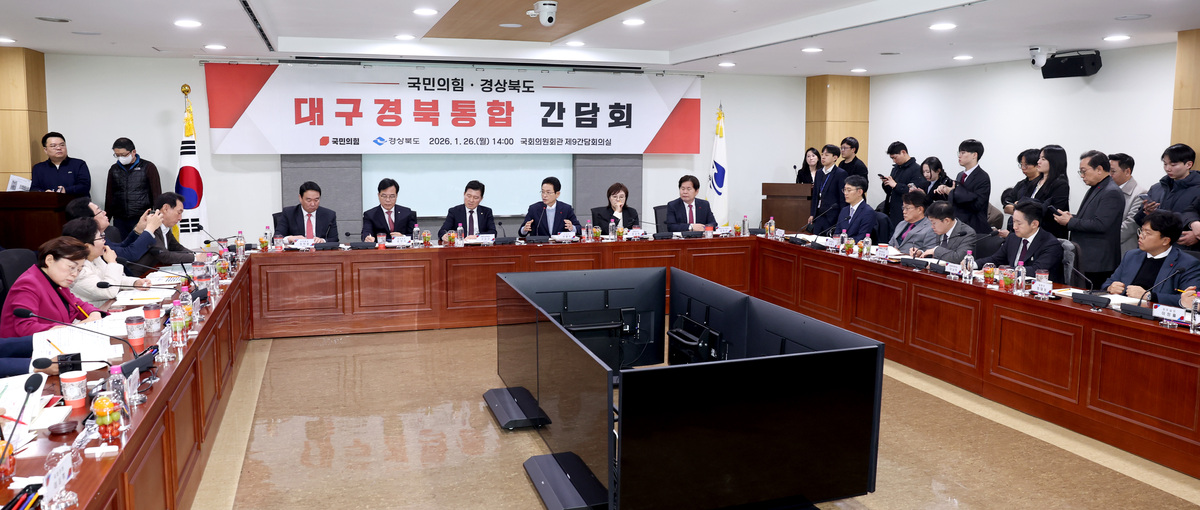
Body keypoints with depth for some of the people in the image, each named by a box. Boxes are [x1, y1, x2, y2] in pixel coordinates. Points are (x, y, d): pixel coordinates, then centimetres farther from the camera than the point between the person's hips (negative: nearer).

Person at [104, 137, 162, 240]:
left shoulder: (148, 167, 0)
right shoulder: (114, 169, 12)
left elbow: (157, 194, 0)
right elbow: (109, 196, 17)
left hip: (142, 219, -4)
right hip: (119, 220, 4)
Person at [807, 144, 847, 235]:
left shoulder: (840, 173, -6)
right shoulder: (819, 173, 14)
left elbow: (843, 198, -8)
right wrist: (812, 214, 12)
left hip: (832, 217, -6)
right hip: (818, 216, 6)